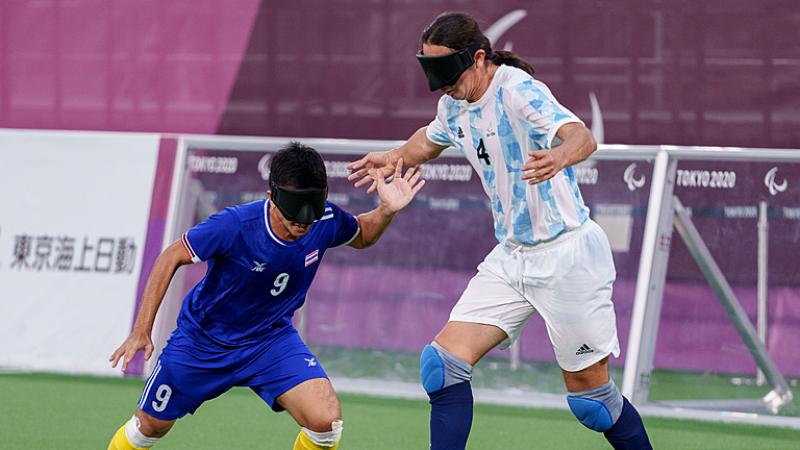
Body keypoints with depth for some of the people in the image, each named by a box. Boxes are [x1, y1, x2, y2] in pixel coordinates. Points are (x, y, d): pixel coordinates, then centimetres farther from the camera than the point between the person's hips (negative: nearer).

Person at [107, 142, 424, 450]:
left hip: (270, 339, 2)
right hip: (204, 339, -2)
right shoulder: (235, 226, -33)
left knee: (326, 421, -21)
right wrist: (141, 331, -20)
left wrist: (387, 211, -16)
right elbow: (172, 258, -19)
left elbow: (361, 236, 6)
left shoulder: (326, 221, -20)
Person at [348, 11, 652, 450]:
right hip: (511, 256, 7)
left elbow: (583, 137, -39)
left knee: (590, 397, 0)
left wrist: (559, 155, -60)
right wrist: (395, 157, 13)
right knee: (444, 360, -7)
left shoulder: (518, 91, -21)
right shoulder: (454, 105, 4)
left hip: (567, 254, -7)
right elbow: (432, 138, 30)